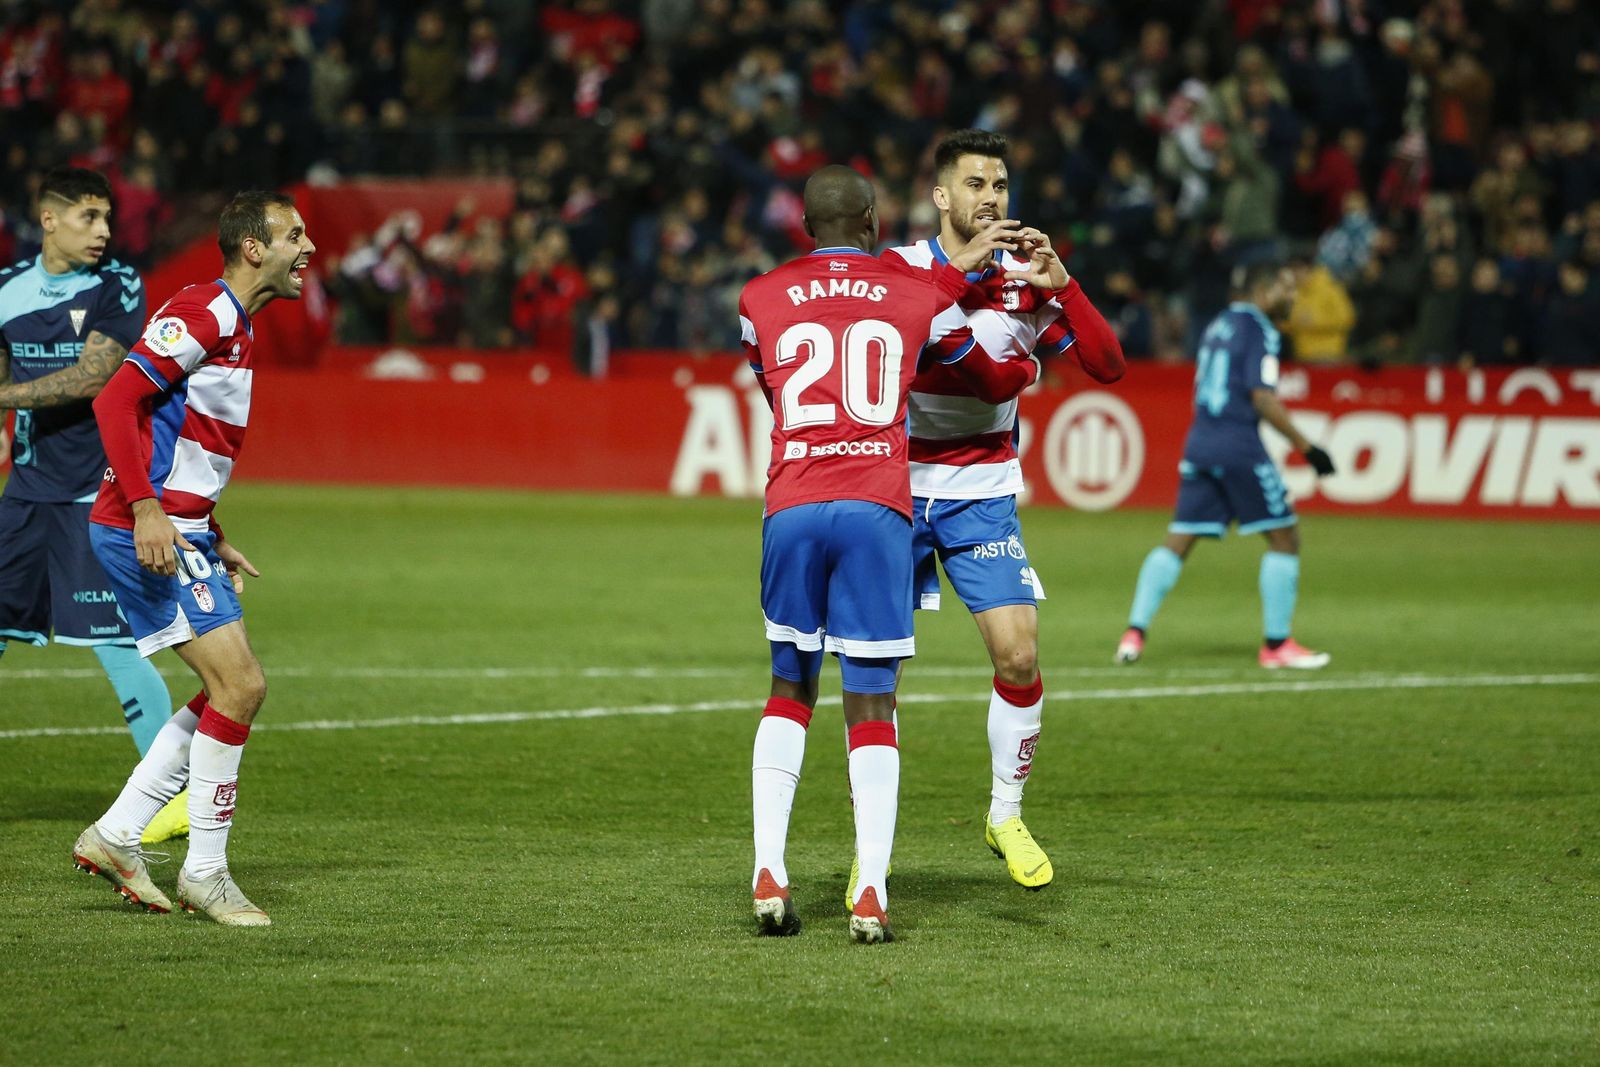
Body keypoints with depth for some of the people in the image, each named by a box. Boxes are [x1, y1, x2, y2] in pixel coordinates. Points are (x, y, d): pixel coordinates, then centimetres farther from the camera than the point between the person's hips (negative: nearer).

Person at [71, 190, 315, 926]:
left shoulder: (237, 327, 18)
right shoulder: (202, 314, -14)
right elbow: (116, 401, -22)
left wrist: (215, 543, 22)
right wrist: (147, 510, -27)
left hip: (177, 532, 10)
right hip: (145, 530, -10)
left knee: (233, 693, 10)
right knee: (239, 686, -12)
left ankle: (115, 838, 15)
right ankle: (204, 873, -4)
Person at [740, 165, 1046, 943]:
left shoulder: (760, 301, 12)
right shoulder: (919, 297, 11)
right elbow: (993, 384, 26)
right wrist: (1030, 368, 51)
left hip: (791, 507, 1)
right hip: (876, 507, -1)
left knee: (790, 689, 16)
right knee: (871, 705, 2)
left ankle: (769, 873, 3)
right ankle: (870, 893, -8)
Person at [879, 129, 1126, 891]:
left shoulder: (1026, 280, 1)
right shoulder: (899, 267, -4)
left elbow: (1107, 365, -6)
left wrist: (1059, 282, -17)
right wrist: (963, 269, -28)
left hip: (984, 493, 1)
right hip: (896, 484, -1)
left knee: (1018, 654, -10)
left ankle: (1006, 817, 10)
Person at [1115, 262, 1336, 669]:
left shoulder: (1218, 327, 16)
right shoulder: (1258, 330, -9)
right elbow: (1262, 397, -17)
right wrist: (1306, 447, -13)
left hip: (1200, 445, 8)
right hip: (1239, 448, -8)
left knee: (1177, 541, 8)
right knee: (1284, 537, 3)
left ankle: (1135, 631, -1)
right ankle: (1276, 643, 4)